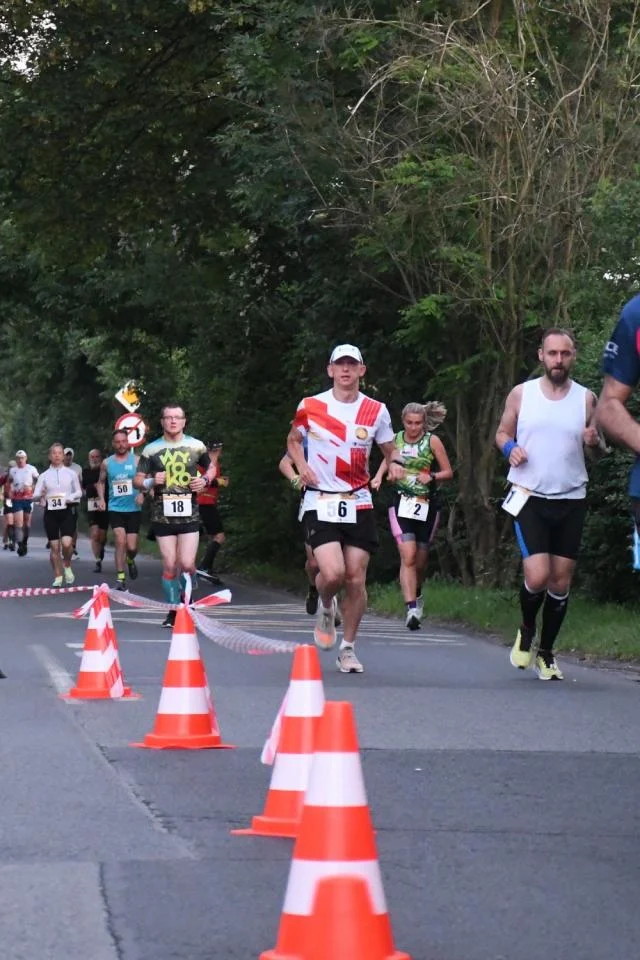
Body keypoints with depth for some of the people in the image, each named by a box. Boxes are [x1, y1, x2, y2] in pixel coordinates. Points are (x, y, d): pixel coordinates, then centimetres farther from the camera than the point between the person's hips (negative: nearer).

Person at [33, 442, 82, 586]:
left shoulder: (71, 473, 5)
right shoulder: (44, 476, 6)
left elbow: (79, 492, 9)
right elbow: (35, 495, 4)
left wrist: (69, 498, -11)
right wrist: (40, 495, -20)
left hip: (68, 511, -1)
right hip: (51, 512, 1)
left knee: (66, 543, -18)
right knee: (54, 546, 2)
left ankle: (67, 566, 11)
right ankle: (58, 576, 13)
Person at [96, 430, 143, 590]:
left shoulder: (136, 460, -1)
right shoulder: (106, 463, 5)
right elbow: (101, 482, 17)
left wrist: (142, 494, -17)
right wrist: (101, 498, 2)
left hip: (133, 509, 0)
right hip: (115, 508, 0)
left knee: (131, 547, 1)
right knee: (120, 541, -15)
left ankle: (130, 560, 38)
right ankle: (120, 578, -9)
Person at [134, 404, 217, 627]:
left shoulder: (196, 446, 4)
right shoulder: (151, 449, 2)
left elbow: (212, 467, 20)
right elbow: (137, 480, 6)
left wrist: (205, 480, -1)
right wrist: (151, 482, -16)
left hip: (189, 514, 0)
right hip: (162, 515, 0)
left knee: (187, 564, -9)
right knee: (169, 565, -1)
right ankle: (173, 611, 13)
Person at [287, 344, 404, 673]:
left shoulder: (376, 411, 3)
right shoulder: (310, 406, 1)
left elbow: (390, 449, 14)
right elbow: (293, 440, 17)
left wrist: (394, 463, -10)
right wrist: (301, 466, -2)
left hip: (358, 504, 2)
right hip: (319, 502, -2)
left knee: (356, 579, 0)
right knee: (333, 573, -18)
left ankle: (348, 649, 15)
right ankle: (325, 608, 18)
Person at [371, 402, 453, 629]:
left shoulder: (432, 441, -3)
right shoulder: (396, 440, 2)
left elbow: (448, 472, 2)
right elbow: (387, 460, 21)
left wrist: (431, 477, -16)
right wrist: (379, 476, 2)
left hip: (428, 505, 0)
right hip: (402, 504, 0)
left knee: (420, 559, 10)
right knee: (408, 557, -17)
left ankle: (417, 595, 40)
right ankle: (411, 609, -21)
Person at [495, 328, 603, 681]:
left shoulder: (586, 399, 3)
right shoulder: (521, 394, 1)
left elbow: (598, 449, 10)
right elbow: (502, 433, 12)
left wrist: (594, 441, -13)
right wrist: (510, 448, -11)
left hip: (571, 500, 2)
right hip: (530, 497, -2)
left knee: (561, 581, 5)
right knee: (537, 576, -15)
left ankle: (546, 652, 22)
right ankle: (527, 630, 15)